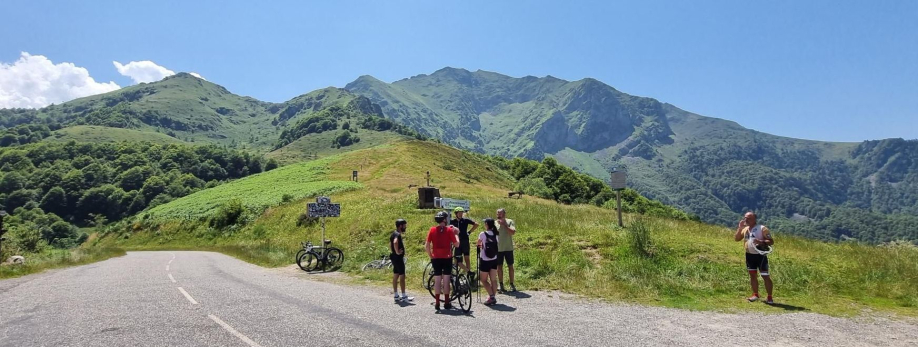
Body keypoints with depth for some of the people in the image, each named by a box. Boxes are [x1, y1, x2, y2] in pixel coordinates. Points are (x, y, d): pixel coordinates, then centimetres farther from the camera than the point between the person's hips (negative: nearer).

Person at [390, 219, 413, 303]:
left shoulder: (393, 234, 14)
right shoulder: (398, 234, -18)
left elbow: (390, 244, 24)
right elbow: (395, 242, -38)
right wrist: (397, 252, -28)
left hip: (394, 258, 10)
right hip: (398, 258, -10)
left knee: (395, 276, 11)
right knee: (402, 276, -4)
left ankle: (396, 296, 17)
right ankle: (404, 296, 0)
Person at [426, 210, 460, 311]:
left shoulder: (432, 230, 0)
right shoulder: (449, 230, -6)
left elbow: (427, 245, -2)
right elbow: (456, 244, -6)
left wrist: (431, 256, 9)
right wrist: (456, 234, 8)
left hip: (436, 258, 2)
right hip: (447, 258, -2)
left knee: (437, 281, 7)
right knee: (446, 280, 5)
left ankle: (437, 303, 8)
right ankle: (447, 303, 10)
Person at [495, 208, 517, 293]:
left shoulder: (509, 221, -4)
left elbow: (513, 232, -18)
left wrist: (504, 225, -21)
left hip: (508, 248, -1)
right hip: (498, 249, 1)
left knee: (510, 266, 7)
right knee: (499, 266, 6)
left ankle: (512, 284, 19)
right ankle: (501, 285, 15)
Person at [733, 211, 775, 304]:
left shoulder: (762, 229, -10)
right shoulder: (745, 229, 7)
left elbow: (771, 241, -12)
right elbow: (736, 238, 4)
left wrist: (761, 242, -29)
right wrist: (740, 227, -4)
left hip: (760, 255, -6)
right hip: (749, 255, 6)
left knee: (765, 276, -4)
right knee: (752, 275, 12)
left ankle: (770, 297, 3)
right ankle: (755, 294, 23)